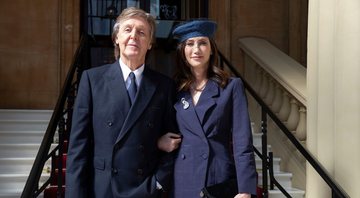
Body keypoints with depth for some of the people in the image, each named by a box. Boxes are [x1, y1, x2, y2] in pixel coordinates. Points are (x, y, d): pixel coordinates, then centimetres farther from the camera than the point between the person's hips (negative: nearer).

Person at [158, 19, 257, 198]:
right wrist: (159, 141, -5)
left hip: (220, 179, -2)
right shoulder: (174, 90, 7)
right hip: (183, 182, 2)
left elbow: (242, 141, -7)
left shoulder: (231, 86, -1)